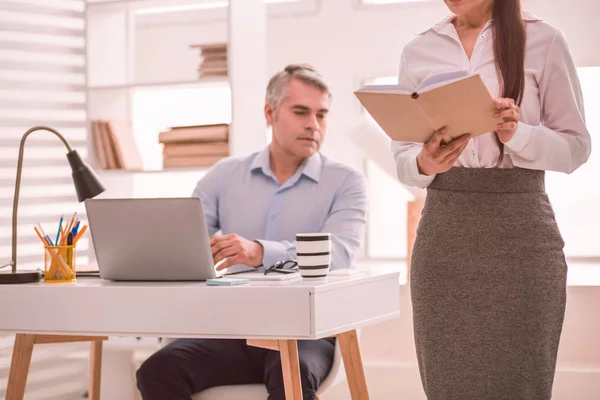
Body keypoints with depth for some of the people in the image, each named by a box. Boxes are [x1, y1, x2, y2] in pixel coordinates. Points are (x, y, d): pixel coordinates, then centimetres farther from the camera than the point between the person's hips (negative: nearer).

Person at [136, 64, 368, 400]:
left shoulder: (347, 182, 3)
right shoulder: (225, 175, 13)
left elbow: (338, 254, -15)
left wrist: (260, 252, -33)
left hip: (303, 332, -3)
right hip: (231, 329, 3)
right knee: (159, 370, -25)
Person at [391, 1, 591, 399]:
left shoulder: (544, 41, 1)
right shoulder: (417, 52, 10)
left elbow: (577, 145, 1)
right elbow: (402, 153, 11)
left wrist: (518, 134, -17)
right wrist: (424, 163, -12)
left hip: (520, 225, -2)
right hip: (443, 227, 3)